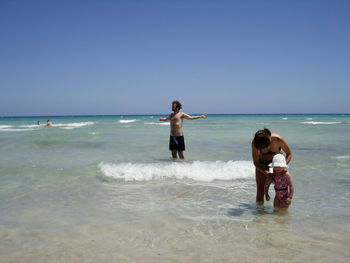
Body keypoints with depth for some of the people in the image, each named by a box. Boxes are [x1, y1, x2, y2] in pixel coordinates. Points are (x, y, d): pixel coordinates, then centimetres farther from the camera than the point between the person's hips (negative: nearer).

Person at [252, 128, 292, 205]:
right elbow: (256, 162, -18)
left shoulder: (278, 139, -34)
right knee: (260, 188, -4)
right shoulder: (254, 143, -30)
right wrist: (265, 172, -34)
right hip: (262, 164, 1)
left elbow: (289, 154, -16)